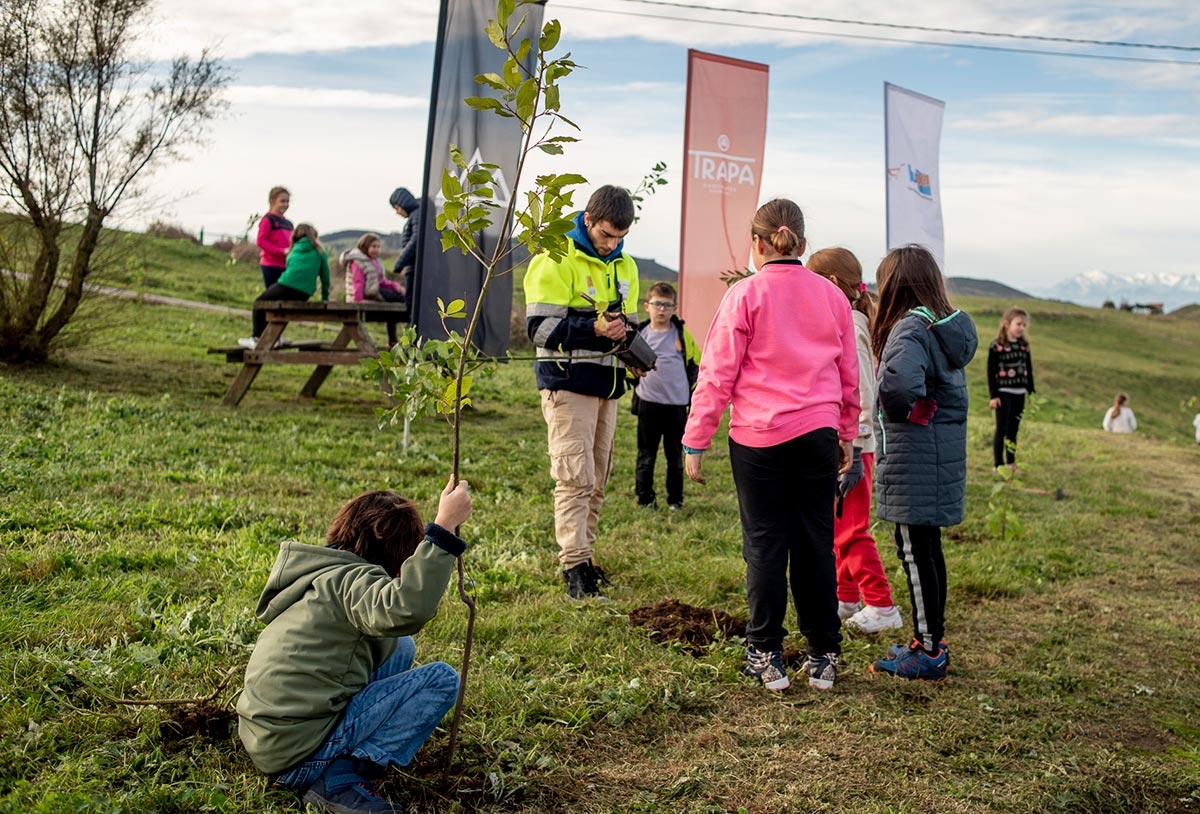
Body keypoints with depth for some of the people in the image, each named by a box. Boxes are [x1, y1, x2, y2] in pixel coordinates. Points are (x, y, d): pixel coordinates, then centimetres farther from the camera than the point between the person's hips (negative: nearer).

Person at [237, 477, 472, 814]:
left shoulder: (327, 573, 12)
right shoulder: (353, 579, -17)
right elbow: (407, 610, -39)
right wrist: (444, 525, -38)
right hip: (297, 751, -10)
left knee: (400, 646, 18)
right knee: (442, 679, -8)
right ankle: (338, 777, -11)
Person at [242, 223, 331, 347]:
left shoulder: (295, 249, 16)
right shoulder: (319, 251, 13)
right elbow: (325, 276, 13)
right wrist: (325, 297, 21)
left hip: (287, 287, -2)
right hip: (305, 294, 2)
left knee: (259, 303, 21)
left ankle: (256, 338, 10)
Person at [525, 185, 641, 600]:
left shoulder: (624, 266, 14)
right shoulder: (556, 261, -9)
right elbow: (540, 327, -14)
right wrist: (594, 329, -25)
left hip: (607, 384, 7)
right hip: (568, 382, -7)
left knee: (596, 481, 11)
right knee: (576, 477, -11)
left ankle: (583, 556, 22)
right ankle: (576, 570, -9)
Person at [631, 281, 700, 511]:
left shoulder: (682, 333, 1)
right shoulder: (639, 334, 0)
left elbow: (696, 361, 12)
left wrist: (690, 387, 8)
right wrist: (636, 382, 6)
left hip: (677, 404, 0)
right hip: (648, 403, 0)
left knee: (675, 455, 9)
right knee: (646, 455, 6)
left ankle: (675, 499, 18)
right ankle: (645, 498, 15)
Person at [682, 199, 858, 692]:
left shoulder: (745, 295, -6)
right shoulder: (832, 296, 7)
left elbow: (717, 374, -7)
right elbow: (849, 376, 13)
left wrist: (695, 443, -1)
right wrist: (846, 437, 24)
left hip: (760, 438, -3)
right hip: (818, 435, 4)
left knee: (765, 546, 5)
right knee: (816, 544, 11)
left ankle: (766, 657, 12)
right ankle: (823, 657, 18)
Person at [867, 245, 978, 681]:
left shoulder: (910, 328, -18)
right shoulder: (948, 326, 11)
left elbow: (901, 383, -36)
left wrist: (897, 410, -17)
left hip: (914, 461, -9)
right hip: (943, 455, 9)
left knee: (915, 551, 0)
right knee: (927, 549, 17)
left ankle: (929, 652, 10)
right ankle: (932, 640, 29)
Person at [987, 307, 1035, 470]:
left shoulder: (1024, 346, 8)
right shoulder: (996, 346, -8)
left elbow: (1029, 371, 14)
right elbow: (991, 372, -8)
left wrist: (1031, 392, 14)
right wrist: (993, 395, -12)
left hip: (1019, 394, 5)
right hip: (1003, 393, -5)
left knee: (1013, 430, 11)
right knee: (1002, 429, -2)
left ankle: (1011, 463, 19)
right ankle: (999, 464, 4)